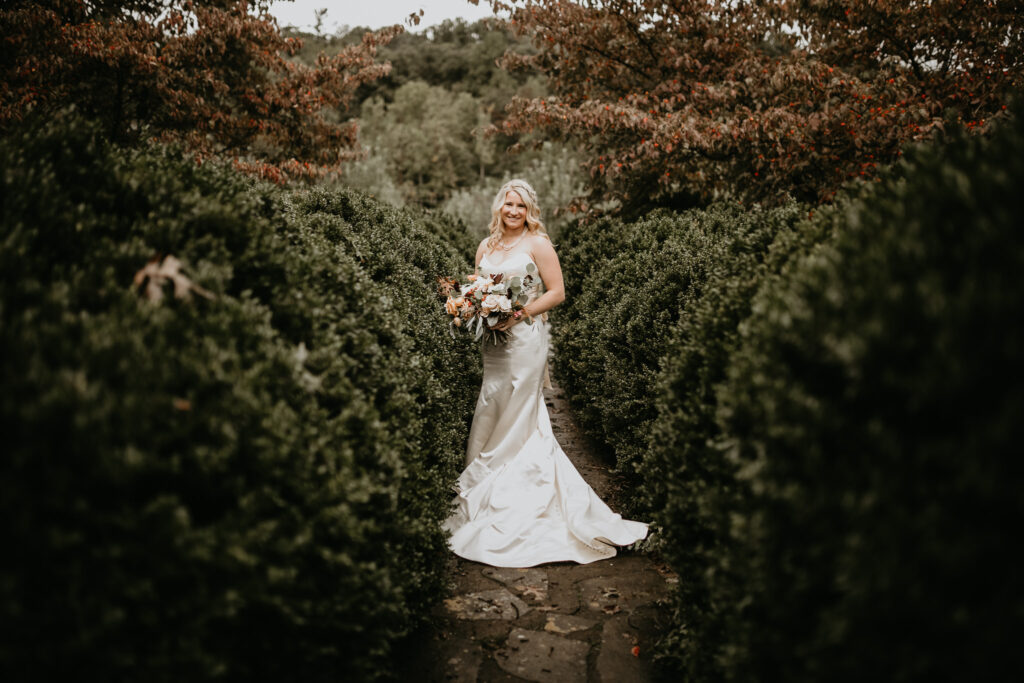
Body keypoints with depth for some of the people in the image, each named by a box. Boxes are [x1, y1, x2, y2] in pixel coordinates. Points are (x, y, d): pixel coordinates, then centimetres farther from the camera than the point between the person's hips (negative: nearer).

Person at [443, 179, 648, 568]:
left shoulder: (538, 244, -1)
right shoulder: (486, 247, 15)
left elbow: (557, 292, -4)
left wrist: (520, 312, -15)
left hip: (525, 338, -5)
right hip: (493, 341, 5)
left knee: (514, 421, -3)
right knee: (492, 421, 5)